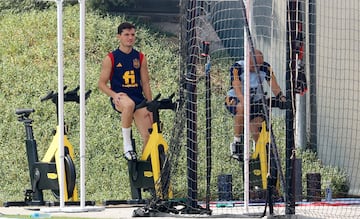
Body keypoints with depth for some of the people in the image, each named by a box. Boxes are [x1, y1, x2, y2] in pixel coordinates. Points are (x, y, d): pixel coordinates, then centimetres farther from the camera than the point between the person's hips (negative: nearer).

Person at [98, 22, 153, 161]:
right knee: (129, 104, -41)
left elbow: (145, 83, 13)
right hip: (119, 98, -4)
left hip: (138, 99, 4)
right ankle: (127, 144, -26)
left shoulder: (140, 58, 10)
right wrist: (114, 95, -17)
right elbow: (102, 83, 2)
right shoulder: (111, 58, 1)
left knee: (149, 136, -10)